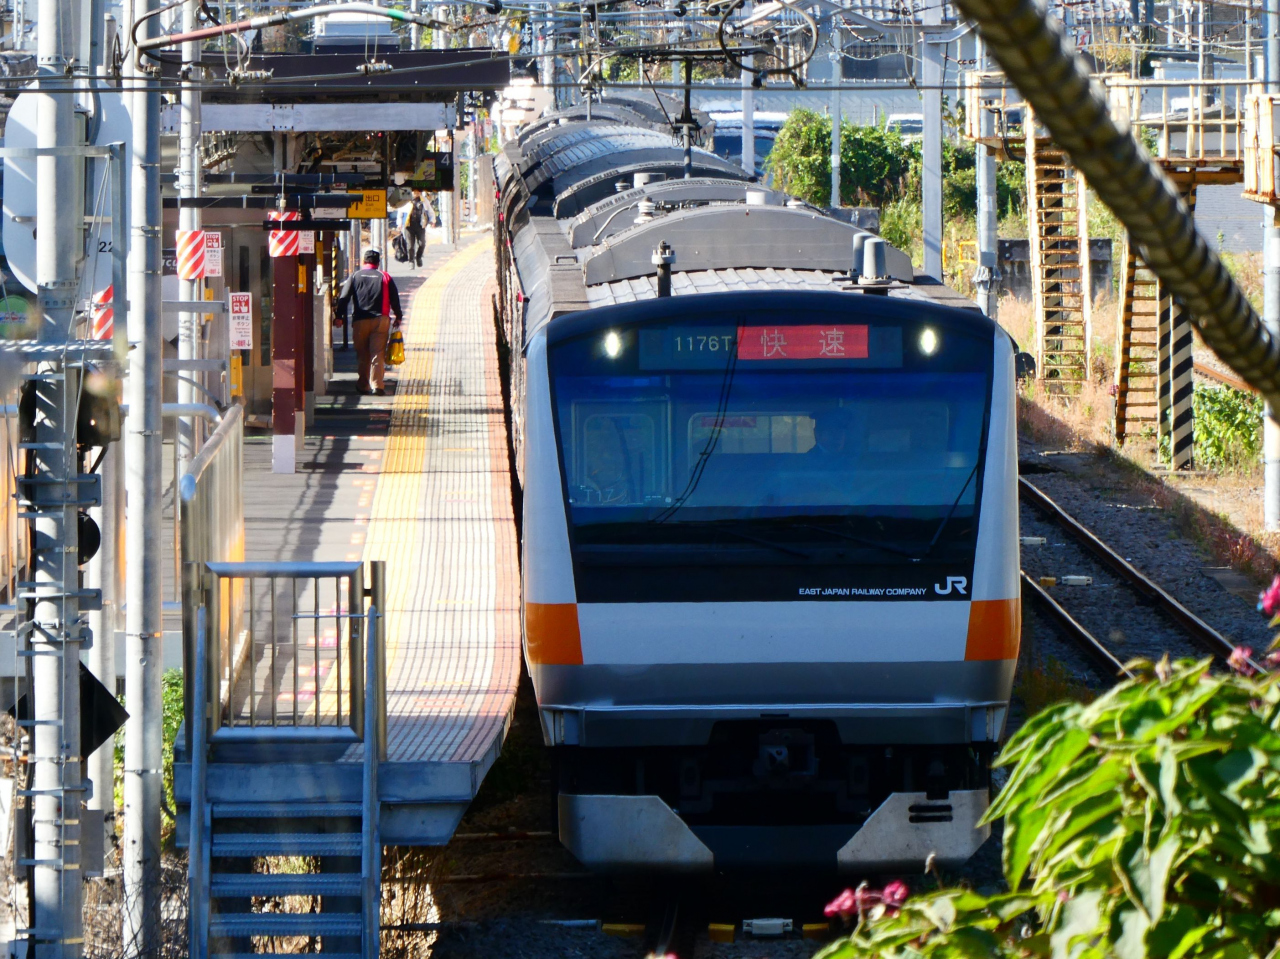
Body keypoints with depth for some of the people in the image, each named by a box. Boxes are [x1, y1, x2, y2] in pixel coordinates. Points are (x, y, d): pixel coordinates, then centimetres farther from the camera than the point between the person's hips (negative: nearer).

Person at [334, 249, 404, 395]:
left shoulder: (355, 277, 6)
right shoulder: (385, 277, 6)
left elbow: (344, 297, -1)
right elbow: (394, 299, 8)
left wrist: (339, 316, 0)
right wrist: (398, 317, 19)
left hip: (360, 321, 1)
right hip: (380, 320, -1)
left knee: (362, 355, 12)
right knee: (378, 354, -3)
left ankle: (363, 386, 17)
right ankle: (377, 386, -13)